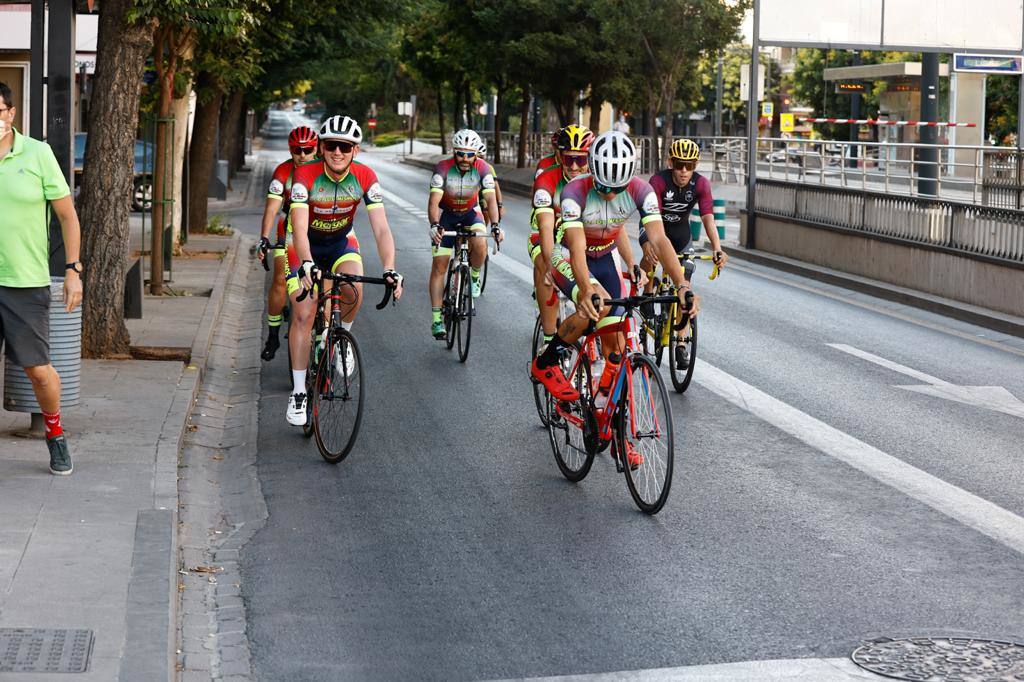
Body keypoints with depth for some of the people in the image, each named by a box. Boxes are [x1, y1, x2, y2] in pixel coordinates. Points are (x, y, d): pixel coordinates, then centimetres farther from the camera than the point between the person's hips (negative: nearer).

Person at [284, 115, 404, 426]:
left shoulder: (365, 177, -23)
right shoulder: (305, 175, -29)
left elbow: (381, 228, -28)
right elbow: (299, 229, -37)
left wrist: (389, 270, -43)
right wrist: (306, 265, -55)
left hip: (342, 241, 2)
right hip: (306, 244, -1)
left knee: (355, 289, -28)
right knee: (303, 314, -11)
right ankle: (298, 394, -3)